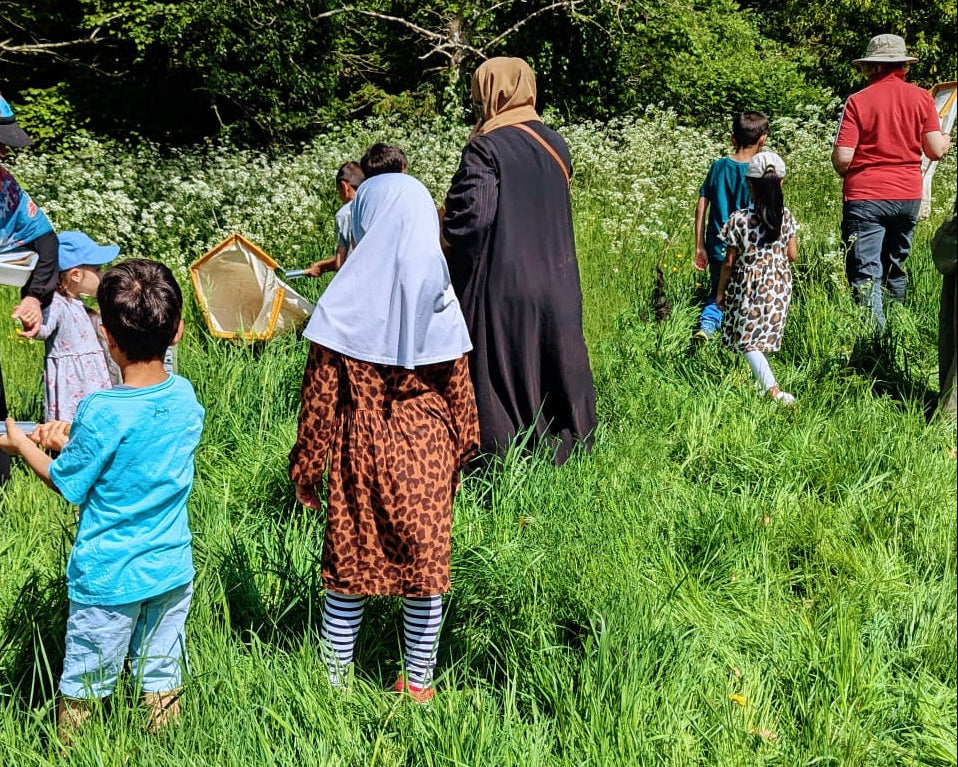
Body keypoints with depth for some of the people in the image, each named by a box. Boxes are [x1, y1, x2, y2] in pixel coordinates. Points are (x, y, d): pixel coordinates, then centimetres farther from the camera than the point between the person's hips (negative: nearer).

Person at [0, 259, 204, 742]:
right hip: (172, 570, 5)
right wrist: (76, 435, 14)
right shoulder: (185, 396, -6)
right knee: (162, 680, 18)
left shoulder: (102, 413, -23)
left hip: (109, 577, -5)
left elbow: (66, 483, -8)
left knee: (82, 686, 13)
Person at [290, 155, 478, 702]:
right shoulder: (441, 299, -4)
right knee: (424, 568, 12)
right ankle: (419, 685, 23)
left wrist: (306, 468, 2)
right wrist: (459, 458, 14)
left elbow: (320, 396, -8)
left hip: (360, 451, -1)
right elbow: (459, 392, 1)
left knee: (349, 569, 11)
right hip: (426, 453, 2)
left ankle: (337, 683, 20)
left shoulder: (344, 302, -11)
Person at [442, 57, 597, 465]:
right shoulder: (555, 144, 7)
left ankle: (502, 458, 7)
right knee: (556, 366, 14)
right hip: (556, 282, 6)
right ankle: (566, 452, 21)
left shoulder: (486, 147, -14)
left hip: (501, 283, -6)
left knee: (503, 371, 3)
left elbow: (470, 216, -20)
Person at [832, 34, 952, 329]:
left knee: (865, 274, -3)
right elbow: (935, 150, -1)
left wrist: (844, 173, 10)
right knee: (894, 265, 22)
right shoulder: (922, 98, 1)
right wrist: (946, 141, 22)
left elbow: (842, 157, -13)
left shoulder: (858, 101, -8)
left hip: (866, 197, -4)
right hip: (909, 195, 5)